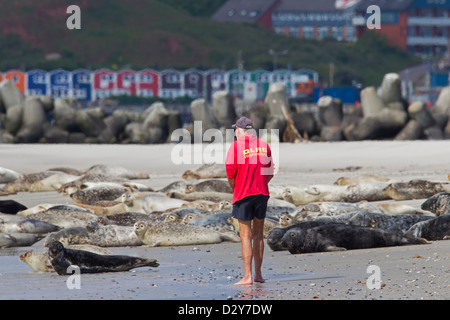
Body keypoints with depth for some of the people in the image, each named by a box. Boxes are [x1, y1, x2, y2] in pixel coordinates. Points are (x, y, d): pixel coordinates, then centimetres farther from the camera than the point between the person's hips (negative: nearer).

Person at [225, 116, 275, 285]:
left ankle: (247, 276, -8)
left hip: (243, 195, -4)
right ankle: (258, 274, 14)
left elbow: (231, 174, -10)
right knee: (258, 234, 12)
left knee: (245, 235, -4)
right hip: (262, 193, 4)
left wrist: (235, 190, 6)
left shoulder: (235, 146, -7)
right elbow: (270, 173, 8)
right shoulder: (264, 146, 7)